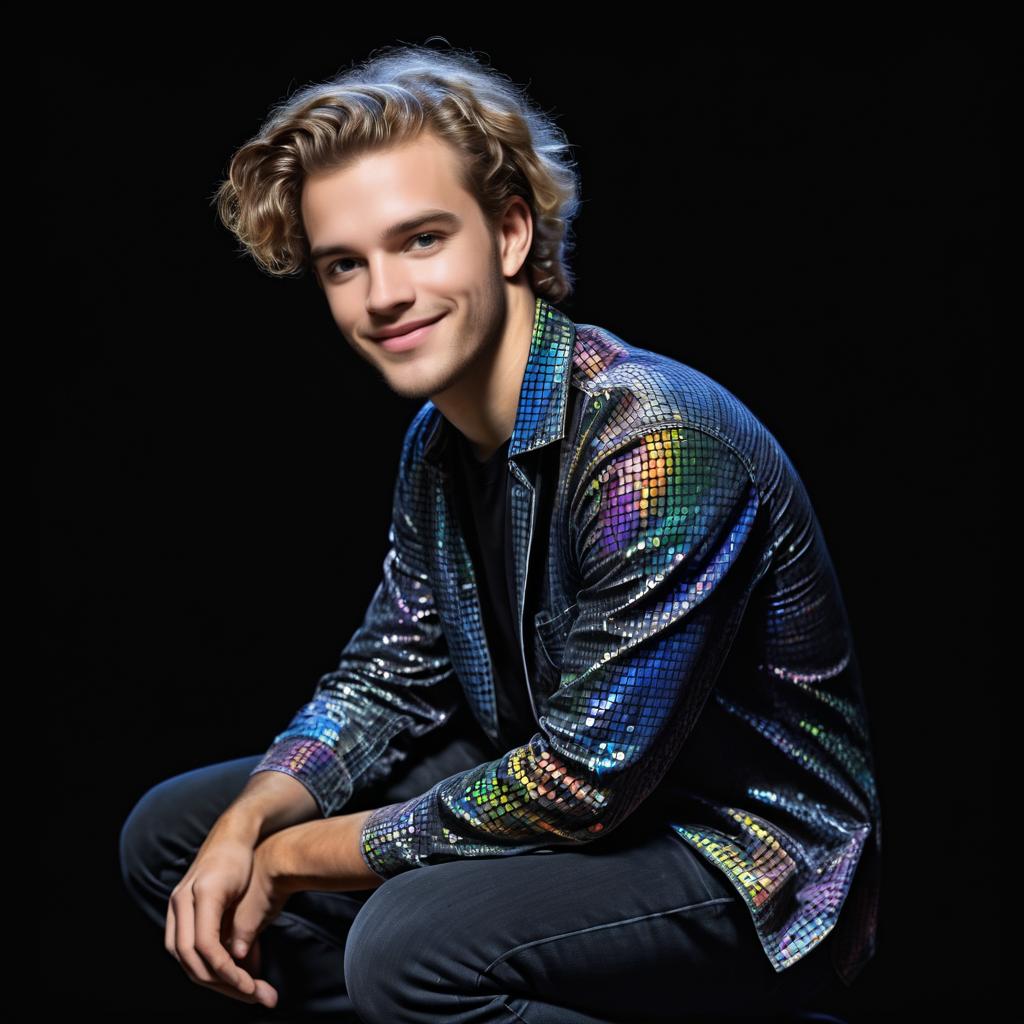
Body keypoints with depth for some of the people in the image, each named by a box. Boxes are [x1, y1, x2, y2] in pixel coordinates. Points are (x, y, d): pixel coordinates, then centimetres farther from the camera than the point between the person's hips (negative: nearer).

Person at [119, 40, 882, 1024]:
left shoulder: (657, 438, -28)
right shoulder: (438, 440, 1)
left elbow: (583, 782, -27)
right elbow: (390, 677, 10)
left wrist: (299, 859, -16)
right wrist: (247, 829, -10)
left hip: (749, 860, -8)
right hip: (553, 793, 9)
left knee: (409, 940, -36)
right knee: (171, 836, 4)